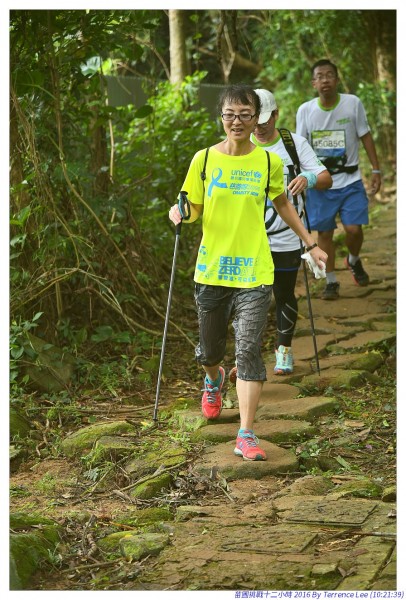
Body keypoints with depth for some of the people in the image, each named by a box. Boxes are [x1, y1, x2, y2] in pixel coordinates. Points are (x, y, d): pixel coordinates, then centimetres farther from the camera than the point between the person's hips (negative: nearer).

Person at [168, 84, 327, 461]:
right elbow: (195, 209, 6)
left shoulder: (269, 161, 0)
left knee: (249, 350, -11)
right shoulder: (204, 159, -2)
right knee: (210, 348, 16)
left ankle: (246, 437, -7)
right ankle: (214, 381, 54)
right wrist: (179, 212, -17)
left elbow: (282, 204, 17)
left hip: (254, 272, -1)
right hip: (211, 270, 1)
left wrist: (310, 243, 19)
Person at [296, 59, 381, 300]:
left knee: (354, 228, -10)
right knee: (325, 233, 4)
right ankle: (331, 281, 20)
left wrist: (376, 170, 0)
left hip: (350, 181, -1)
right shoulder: (305, 111, -4)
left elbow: (366, 136, 3)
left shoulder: (353, 103, -6)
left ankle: (354, 261, 24)